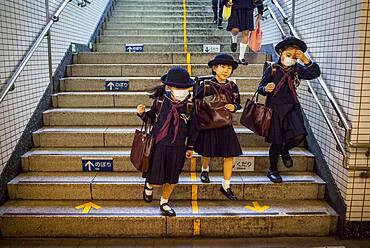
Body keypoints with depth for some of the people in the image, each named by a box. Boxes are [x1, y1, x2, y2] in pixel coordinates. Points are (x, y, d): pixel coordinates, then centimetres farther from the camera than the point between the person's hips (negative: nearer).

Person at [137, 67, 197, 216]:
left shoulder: (189, 105, -4)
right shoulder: (160, 101, -7)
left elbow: (192, 127, 5)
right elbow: (151, 119, 8)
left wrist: (190, 147, 8)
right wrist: (142, 113, -13)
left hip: (178, 147, 2)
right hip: (159, 144, -2)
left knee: (171, 179, 14)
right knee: (156, 180, -4)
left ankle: (164, 204, 37)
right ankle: (149, 183, 34)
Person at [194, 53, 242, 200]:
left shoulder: (232, 87, 1)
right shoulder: (206, 86, -8)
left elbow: (238, 103, 11)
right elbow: (195, 102, 1)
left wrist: (233, 107, -9)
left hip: (226, 125, 3)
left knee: (229, 155, 2)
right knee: (207, 152, 10)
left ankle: (226, 186, 16)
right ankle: (205, 170, 46)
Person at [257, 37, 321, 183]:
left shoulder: (297, 69, 4)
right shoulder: (272, 69, -4)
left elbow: (315, 73, -9)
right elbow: (261, 88, -2)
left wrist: (305, 60, -18)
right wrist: (266, 89, -24)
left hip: (292, 107, 3)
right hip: (275, 108, -3)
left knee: (299, 136, -16)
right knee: (277, 142, 3)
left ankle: (285, 150, 20)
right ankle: (272, 170, 26)